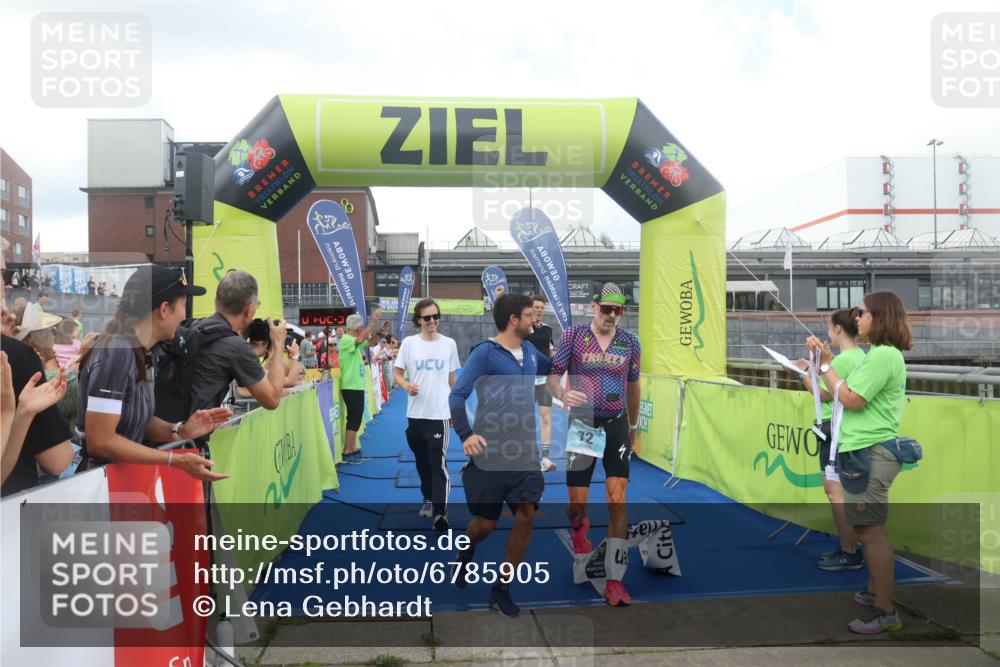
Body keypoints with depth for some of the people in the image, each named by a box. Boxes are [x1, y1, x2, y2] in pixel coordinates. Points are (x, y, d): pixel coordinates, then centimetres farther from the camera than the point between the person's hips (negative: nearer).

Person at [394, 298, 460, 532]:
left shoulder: (449, 344, 2)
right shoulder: (408, 343, 0)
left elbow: (452, 378, 10)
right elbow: (397, 373, 4)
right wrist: (406, 385, -18)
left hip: (440, 414, -2)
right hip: (415, 414, 2)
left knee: (439, 463, -9)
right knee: (422, 461, 16)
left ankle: (440, 512, -10)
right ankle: (428, 499, 35)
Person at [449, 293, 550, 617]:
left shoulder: (529, 351, 10)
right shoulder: (484, 353, -11)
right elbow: (457, 394, -19)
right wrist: (466, 434, -32)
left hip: (524, 452, 5)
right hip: (490, 453, -5)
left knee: (526, 516, -3)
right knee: (486, 522, 4)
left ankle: (501, 590, 13)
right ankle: (465, 552, 41)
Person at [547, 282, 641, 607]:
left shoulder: (629, 341, 5)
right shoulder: (574, 335, -3)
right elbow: (552, 374, 0)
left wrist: (633, 427, 22)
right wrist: (563, 395, -22)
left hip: (616, 425, 2)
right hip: (582, 424, -1)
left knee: (618, 501, -6)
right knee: (577, 503, 1)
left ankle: (615, 581, 1)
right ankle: (578, 528, 39)